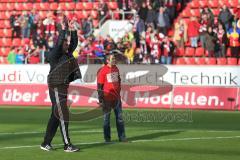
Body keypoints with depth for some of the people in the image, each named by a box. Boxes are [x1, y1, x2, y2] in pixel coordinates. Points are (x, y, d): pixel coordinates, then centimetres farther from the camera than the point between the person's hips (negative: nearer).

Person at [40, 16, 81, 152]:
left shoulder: (68, 53, 11)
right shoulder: (54, 54, -12)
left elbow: (74, 43, 11)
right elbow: (59, 44, -26)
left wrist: (73, 30, 0)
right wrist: (63, 30, -27)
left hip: (64, 88, 9)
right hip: (56, 88, -9)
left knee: (55, 116, 12)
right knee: (63, 116, -9)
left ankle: (46, 143, 18)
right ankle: (67, 145, -8)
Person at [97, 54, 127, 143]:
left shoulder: (116, 68, 9)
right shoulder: (103, 70, -10)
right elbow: (99, 86, -9)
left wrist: (119, 91, 16)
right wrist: (100, 100, -12)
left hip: (116, 97, 6)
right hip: (107, 98, -6)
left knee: (119, 117, 7)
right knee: (106, 118, 3)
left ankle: (122, 137, 12)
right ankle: (107, 138, 10)